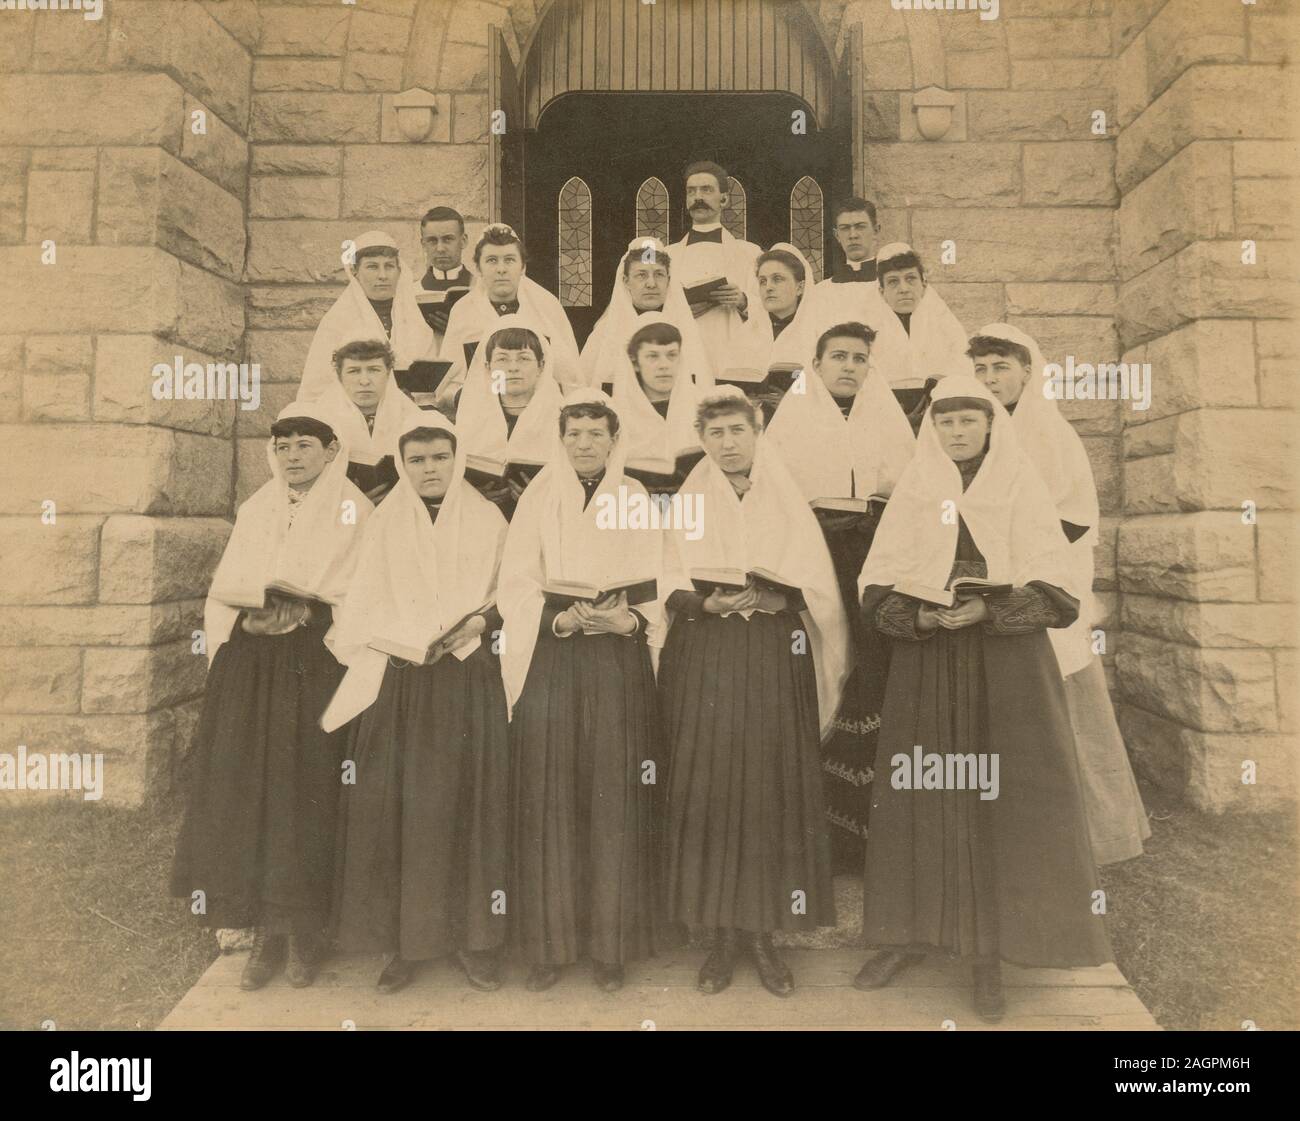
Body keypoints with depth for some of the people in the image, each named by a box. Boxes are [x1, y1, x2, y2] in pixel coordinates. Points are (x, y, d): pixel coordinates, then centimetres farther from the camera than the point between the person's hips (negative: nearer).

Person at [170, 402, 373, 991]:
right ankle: (266, 928, 11)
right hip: (249, 662, 4)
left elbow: (349, 590, -6)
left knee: (303, 791, -4)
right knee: (246, 787, 0)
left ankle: (304, 931, 9)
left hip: (315, 662, -4)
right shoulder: (255, 509, 18)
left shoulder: (350, 507, 4)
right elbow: (226, 587, 11)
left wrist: (281, 600, -6)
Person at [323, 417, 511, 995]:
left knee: (469, 800, 0)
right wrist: (418, 643, -8)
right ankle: (401, 940, 9)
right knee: (395, 804, -2)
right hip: (398, 679, 1)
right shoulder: (383, 524, 9)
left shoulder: (488, 520, 7)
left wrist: (478, 623, -11)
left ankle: (474, 936, 11)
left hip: (469, 681, 0)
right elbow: (363, 610, 6)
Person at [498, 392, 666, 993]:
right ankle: (549, 943, 15)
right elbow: (515, 586, 1)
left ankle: (610, 943, 15)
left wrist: (629, 619, -16)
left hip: (619, 660, 0)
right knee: (549, 800, 1)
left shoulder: (636, 500, 9)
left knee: (614, 801, 2)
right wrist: (558, 617, -17)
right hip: (548, 661, 0)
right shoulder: (538, 498, 8)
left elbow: (656, 586, 4)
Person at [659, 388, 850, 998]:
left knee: (773, 791, -2)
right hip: (704, 660, 0)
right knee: (709, 792, -2)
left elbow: (817, 585, 2)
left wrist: (775, 598, -16)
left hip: (776, 661, 0)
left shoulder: (787, 502, 10)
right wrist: (708, 602, -15)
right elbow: (668, 587, 4)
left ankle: (765, 933, 12)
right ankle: (724, 932, 11)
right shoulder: (687, 503, 11)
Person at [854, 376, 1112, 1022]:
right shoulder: (911, 494, 7)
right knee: (920, 798, 3)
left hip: (1007, 666, -1)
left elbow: (1056, 594, -4)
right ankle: (910, 933, 17)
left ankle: (988, 952, 10)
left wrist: (987, 610, -19)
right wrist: (922, 615, -16)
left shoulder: (1022, 492, 3)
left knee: (998, 801, -2)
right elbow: (876, 591, 2)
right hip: (924, 666, 1)